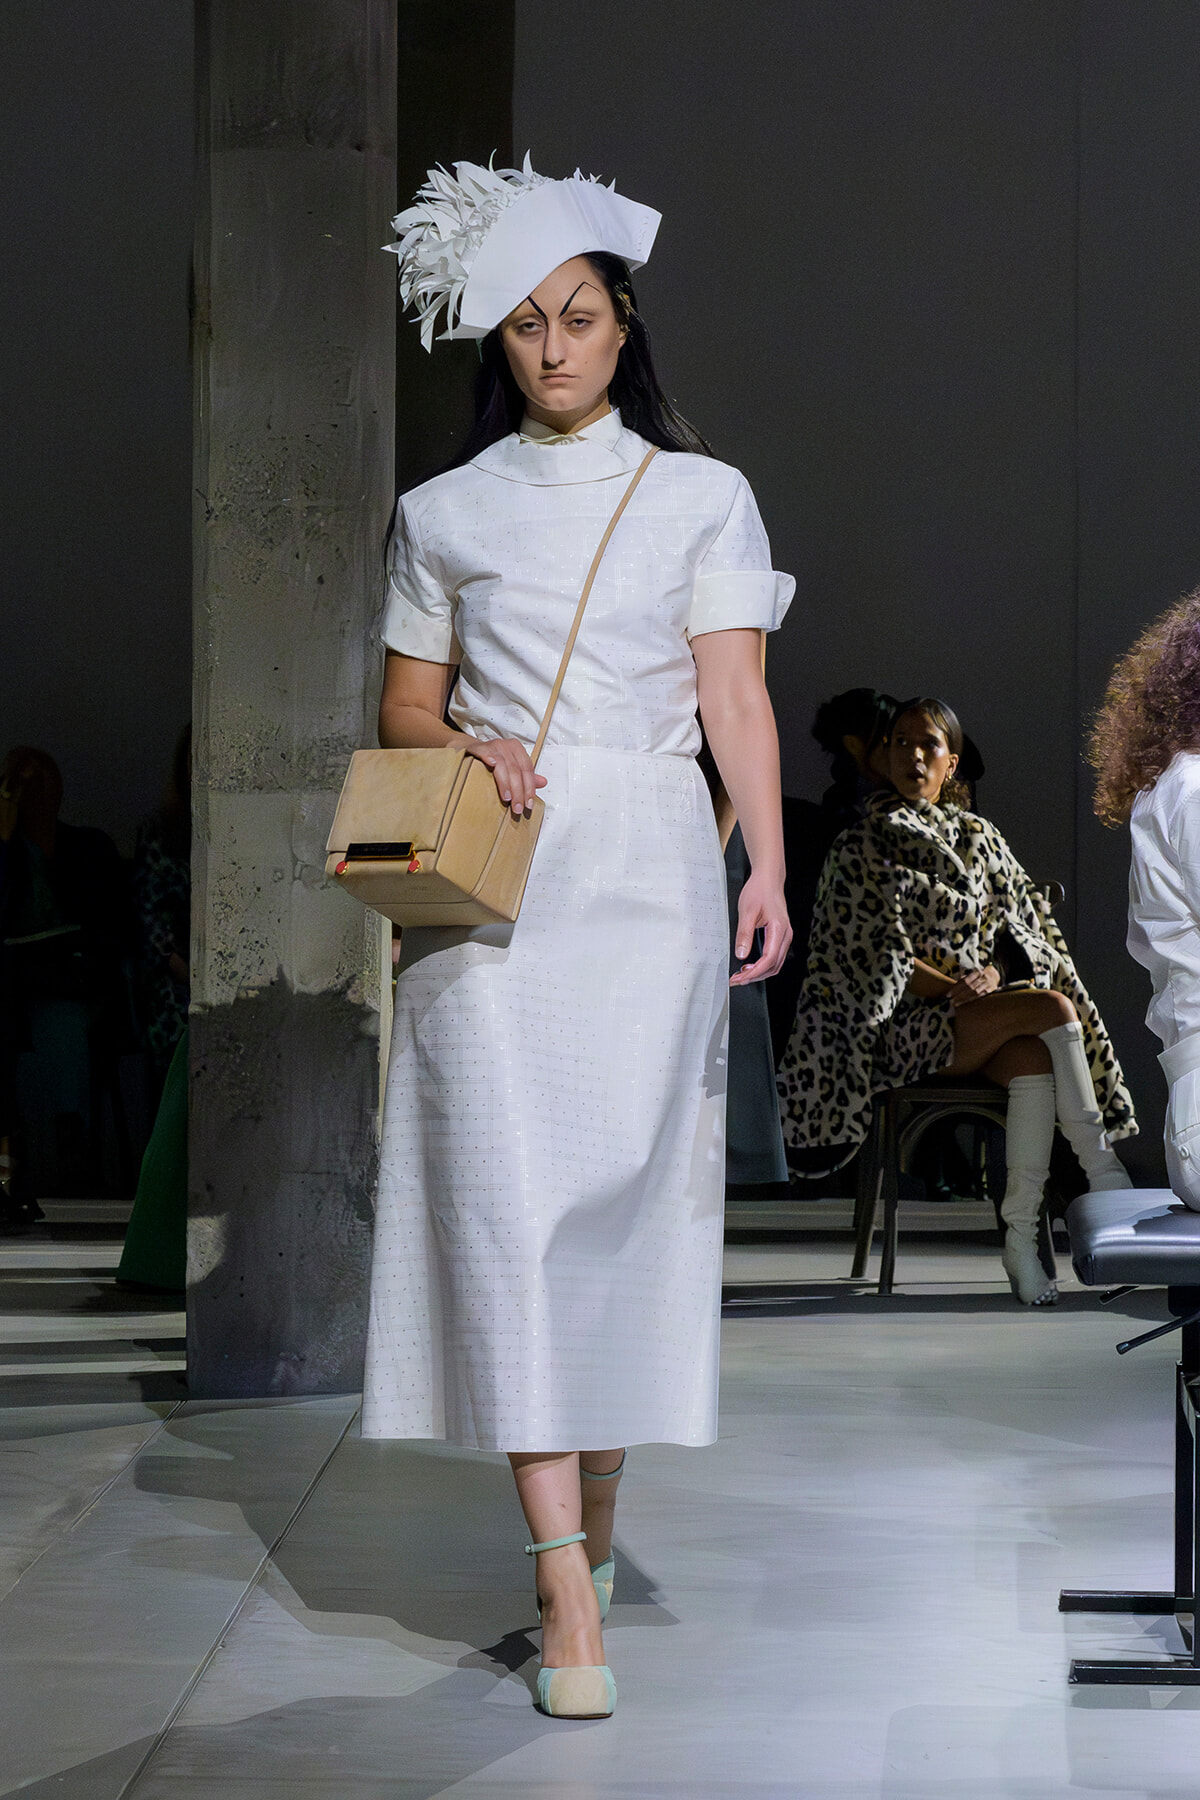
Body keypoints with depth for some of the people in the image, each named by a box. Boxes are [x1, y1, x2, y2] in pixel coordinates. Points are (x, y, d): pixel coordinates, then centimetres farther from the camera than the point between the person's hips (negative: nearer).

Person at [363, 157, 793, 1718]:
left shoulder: (700, 496, 11)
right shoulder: (443, 513, 14)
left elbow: (736, 697, 1)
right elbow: (403, 712, 16)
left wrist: (767, 867, -13)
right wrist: (464, 749, -7)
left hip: (646, 870, 0)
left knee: (627, 1180, -5)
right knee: (508, 1184, -12)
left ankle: (596, 1510, 13)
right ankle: (570, 1602, -15)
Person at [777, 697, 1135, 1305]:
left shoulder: (979, 838, 18)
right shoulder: (863, 848, 5)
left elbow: (1022, 928, 13)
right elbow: (879, 956, -4)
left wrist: (994, 971, -8)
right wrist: (953, 987, -15)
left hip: (988, 1014, 4)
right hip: (906, 1023, -4)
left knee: (1032, 1060, -33)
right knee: (1052, 1007, -28)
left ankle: (1019, 1240, -37)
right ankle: (1102, 1172, -24)